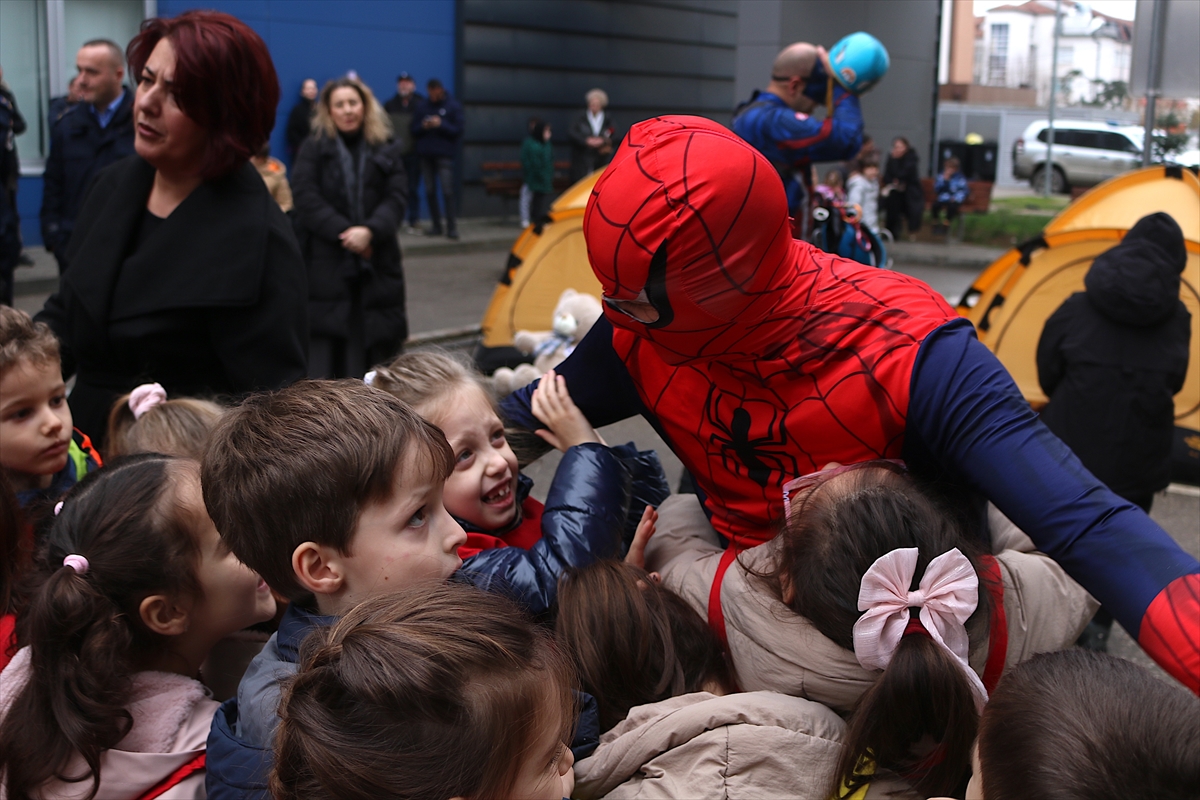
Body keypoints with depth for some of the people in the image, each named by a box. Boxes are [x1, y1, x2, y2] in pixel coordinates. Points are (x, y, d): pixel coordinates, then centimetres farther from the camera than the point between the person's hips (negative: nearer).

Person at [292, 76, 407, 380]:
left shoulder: (386, 150, 11)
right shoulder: (314, 148, 5)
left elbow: (395, 199, 1)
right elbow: (306, 199, -5)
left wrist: (370, 231, -17)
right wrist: (344, 232, -16)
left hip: (374, 263, 2)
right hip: (325, 261, -2)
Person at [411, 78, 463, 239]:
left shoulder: (453, 106, 3)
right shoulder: (422, 106, 12)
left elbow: (458, 131, -2)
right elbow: (414, 130, 11)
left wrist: (441, 125, -15)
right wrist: (423, 127, -10)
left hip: (444, 154, -4)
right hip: (426, 154, 4)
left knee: (447, 191, -11)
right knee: (430, 191, 4)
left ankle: (451, 226, -8)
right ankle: (435, 225, 11)